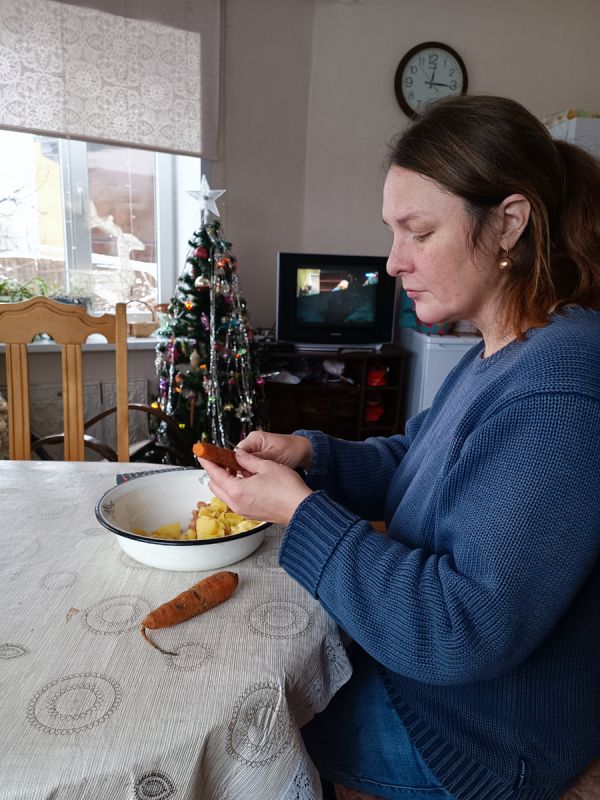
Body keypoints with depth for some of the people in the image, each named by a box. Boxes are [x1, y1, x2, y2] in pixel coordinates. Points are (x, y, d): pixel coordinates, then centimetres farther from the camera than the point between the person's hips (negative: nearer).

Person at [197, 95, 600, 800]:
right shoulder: (499, 354, 2)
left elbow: (468, 631, -31)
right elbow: (405, 464, 8)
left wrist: (301, 512, -26)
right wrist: (309, 452, -9)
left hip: (476, 738, -8)